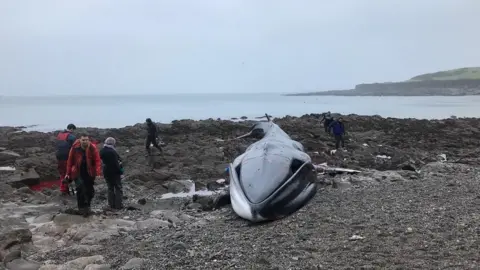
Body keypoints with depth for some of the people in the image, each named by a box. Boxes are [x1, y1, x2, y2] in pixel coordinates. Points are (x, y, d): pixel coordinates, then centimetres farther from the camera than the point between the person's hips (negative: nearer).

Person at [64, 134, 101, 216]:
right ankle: (82, 207, -1)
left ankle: (87, 205, 32)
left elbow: (97, 160, -12)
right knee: (80, 188, -15)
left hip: (89, 173, 1)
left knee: (90, 190, 8)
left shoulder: (93, 148, -11)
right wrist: (68, 174, 1)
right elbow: (70, 161, -3)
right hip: (78, 173, -1)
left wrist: (97, 172, -26)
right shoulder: (75, 148, -12)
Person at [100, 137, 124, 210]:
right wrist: (120, 171, -11)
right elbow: (116, 163, -21)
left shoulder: (101, 151, 2)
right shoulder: (112, 152, -22)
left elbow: (102, 161, 11)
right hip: (115, 172, -7)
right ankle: (118, 205, 4)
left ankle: (111, 205, 17)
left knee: (110, 188, 16)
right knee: (118, 188, 5)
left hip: (106, 173, 7)